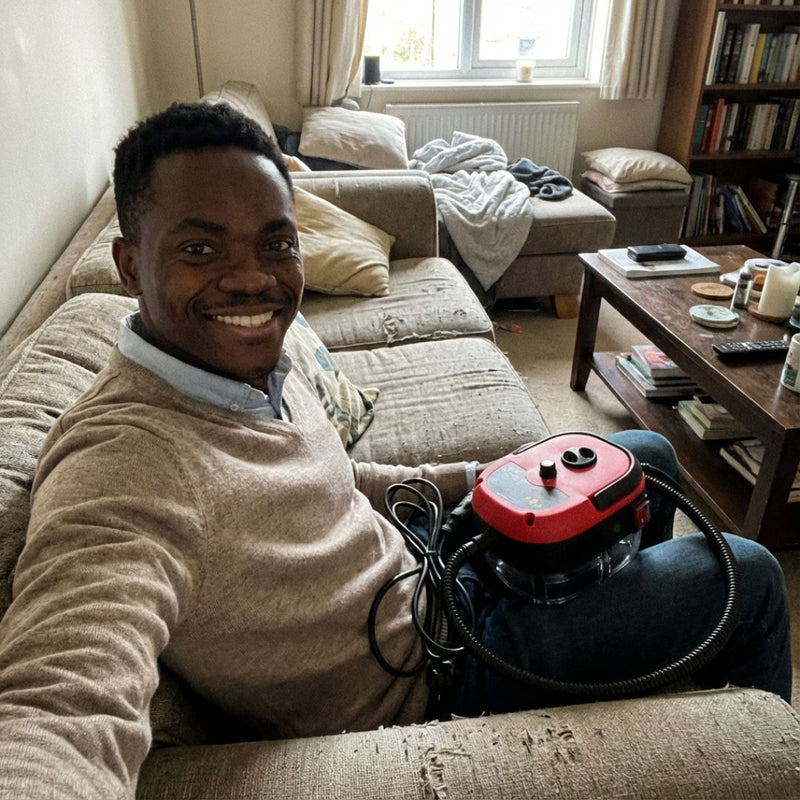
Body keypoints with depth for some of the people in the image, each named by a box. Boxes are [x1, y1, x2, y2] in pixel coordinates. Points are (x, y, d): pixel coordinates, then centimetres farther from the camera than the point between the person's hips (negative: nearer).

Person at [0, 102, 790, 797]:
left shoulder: (252, 362, -6)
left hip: (421, 564, 8)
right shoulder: (123, 464, -34)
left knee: (647, 455, 19)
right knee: (746, 576, 0)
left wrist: (452, 481, 0)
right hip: (420, 690, -8)